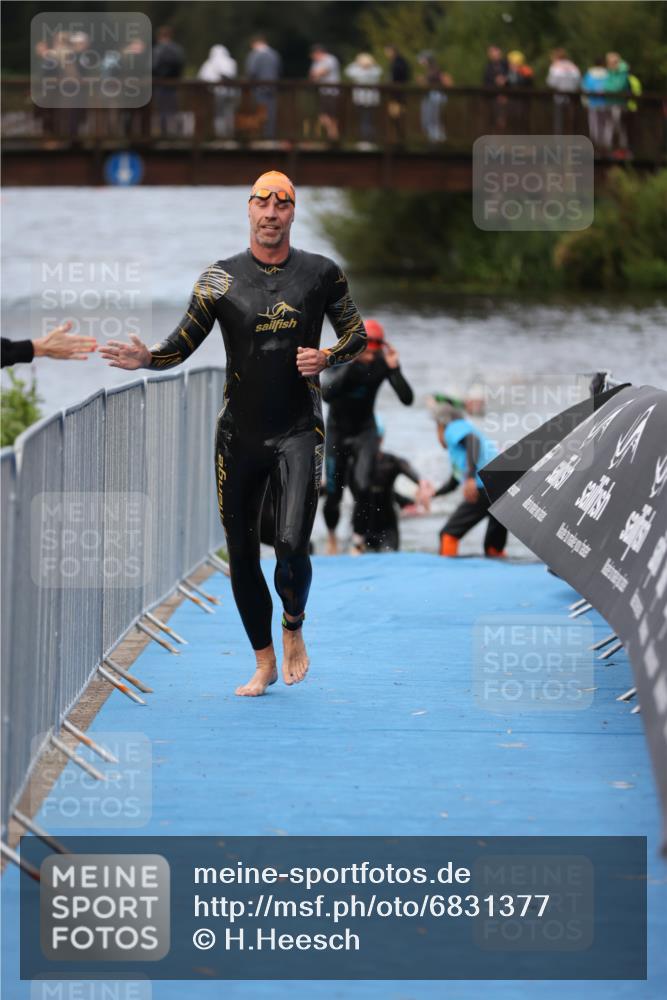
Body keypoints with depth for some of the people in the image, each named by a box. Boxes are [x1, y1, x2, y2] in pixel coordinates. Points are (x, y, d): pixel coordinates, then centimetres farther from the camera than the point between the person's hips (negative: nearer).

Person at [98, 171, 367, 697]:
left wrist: (327, 357, -9)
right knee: (242, 552, 4)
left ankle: (293, 631, 13)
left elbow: (358, 335, 12)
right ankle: (264, 662, 20)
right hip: (240, 432, 2)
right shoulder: (222, 277, 2)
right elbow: (182, 345, -1)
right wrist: (146, 358, -21)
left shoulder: (322, 273, 2)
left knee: (292, 544, -17)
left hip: (298, 430, -2)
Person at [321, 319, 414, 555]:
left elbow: (407, 399, -22)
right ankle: (331, 535, 36)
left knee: (362, 487, -19)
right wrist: (351, 365, -46)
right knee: (333, 493, 6)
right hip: (338, 430, -1)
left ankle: (358, 544, -9)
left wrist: (394, 369, -35)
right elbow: (326, 394, -39)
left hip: (365, 430, 1)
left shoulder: (382, 362, -17)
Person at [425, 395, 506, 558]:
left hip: (486, 488, -8)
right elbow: (454, 482, 48)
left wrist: (471, 476, -25)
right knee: (494, 549, 17)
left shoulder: (454, 427, 10)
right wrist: (432, 494, 58)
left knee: (449, 535, 0)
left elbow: (473, 440, -15)